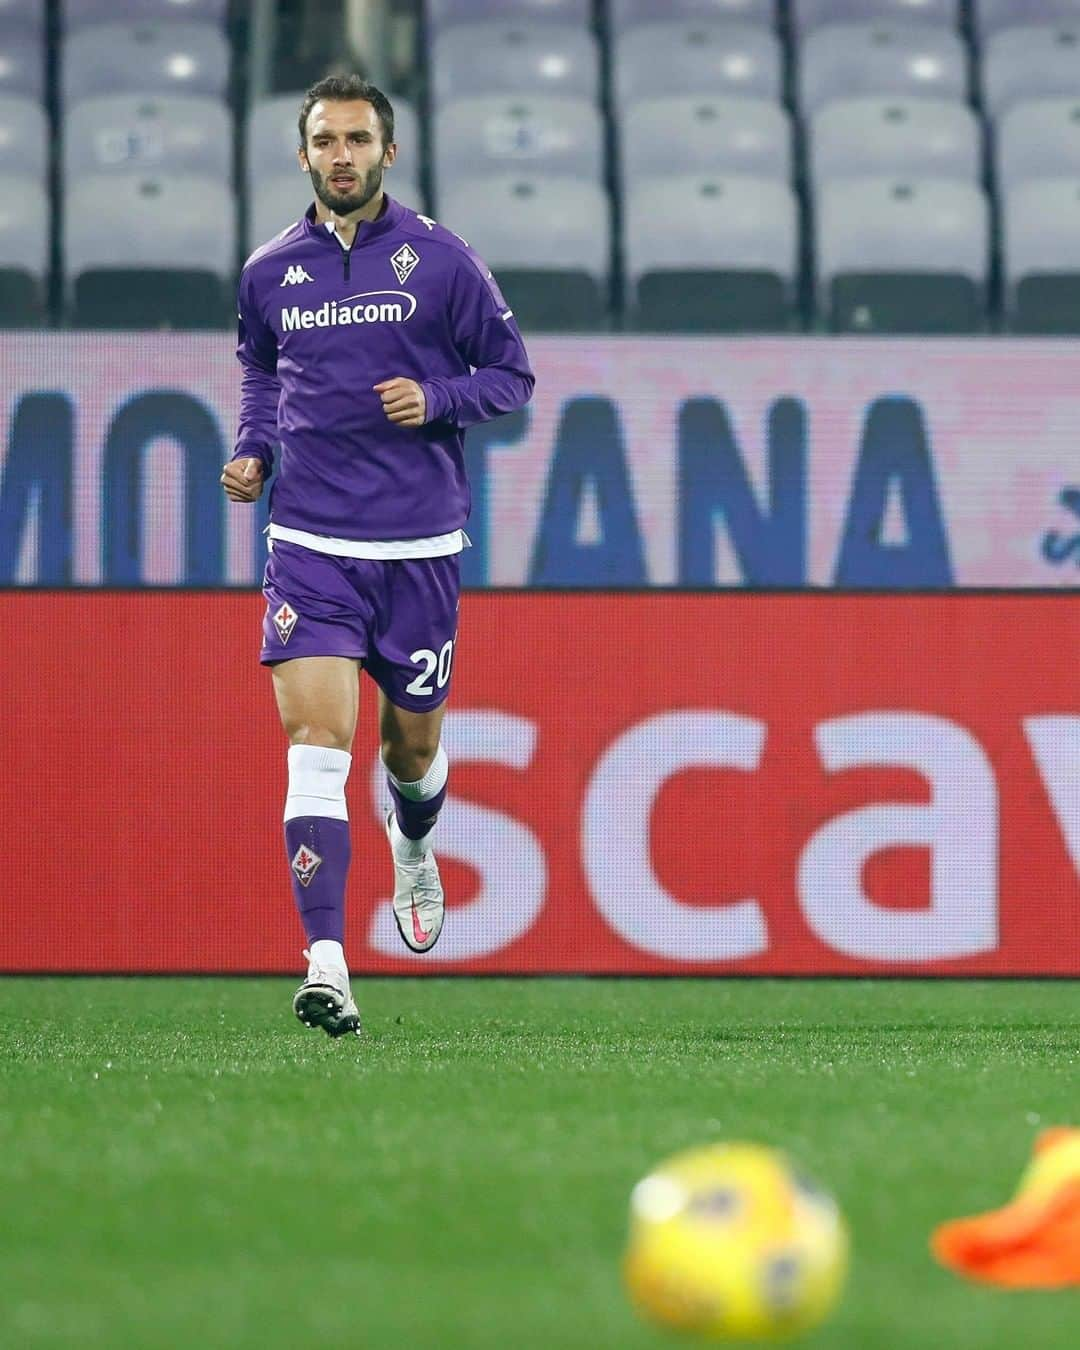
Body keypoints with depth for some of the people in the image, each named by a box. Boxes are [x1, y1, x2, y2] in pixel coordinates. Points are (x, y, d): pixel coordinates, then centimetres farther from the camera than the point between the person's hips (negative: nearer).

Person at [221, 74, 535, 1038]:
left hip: (419, 545, 0)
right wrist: (253, 452, 8)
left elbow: (511, 374, 5)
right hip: (310, 543, 0)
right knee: (317, 737, -15)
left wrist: (438, 400, -13)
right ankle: (326, 965, -23)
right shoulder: (269, 272, 7)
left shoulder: (440, 259, -1)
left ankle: (414, 852, 51)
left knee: (412, 743, 13)